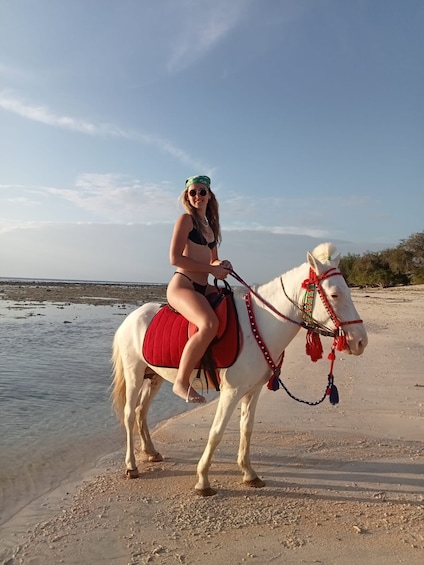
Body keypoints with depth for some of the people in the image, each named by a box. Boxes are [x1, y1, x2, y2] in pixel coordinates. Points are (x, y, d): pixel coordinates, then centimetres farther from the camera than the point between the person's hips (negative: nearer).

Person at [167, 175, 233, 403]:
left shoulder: (210, 225, 21)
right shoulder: (186, 219, -3)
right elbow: (175, 258, -14)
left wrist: (221, 265, 3)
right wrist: (211, 269, -12)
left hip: (203, 289, 9)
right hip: (182, 286, -9)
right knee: (209, 324, -34)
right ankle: (182, 382, -22)